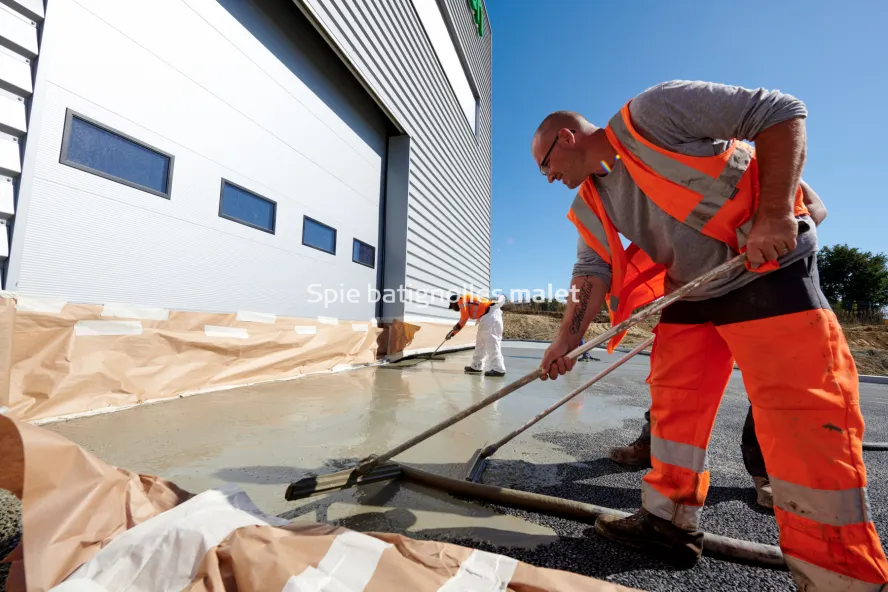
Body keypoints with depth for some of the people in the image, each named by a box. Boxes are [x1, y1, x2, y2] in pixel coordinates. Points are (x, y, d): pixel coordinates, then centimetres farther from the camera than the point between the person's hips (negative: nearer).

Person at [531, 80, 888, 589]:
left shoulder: (652, 113, -13)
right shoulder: (591, 207, 7)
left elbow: (782, 112, -14)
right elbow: (594, 272, 1)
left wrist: (775, 213, -23)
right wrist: (570, 338, -11)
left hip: (767, 272, -7)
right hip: (689, 296, 8)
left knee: (804, 419, -9)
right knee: (672, 404, 7)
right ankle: (670, 522, 22)